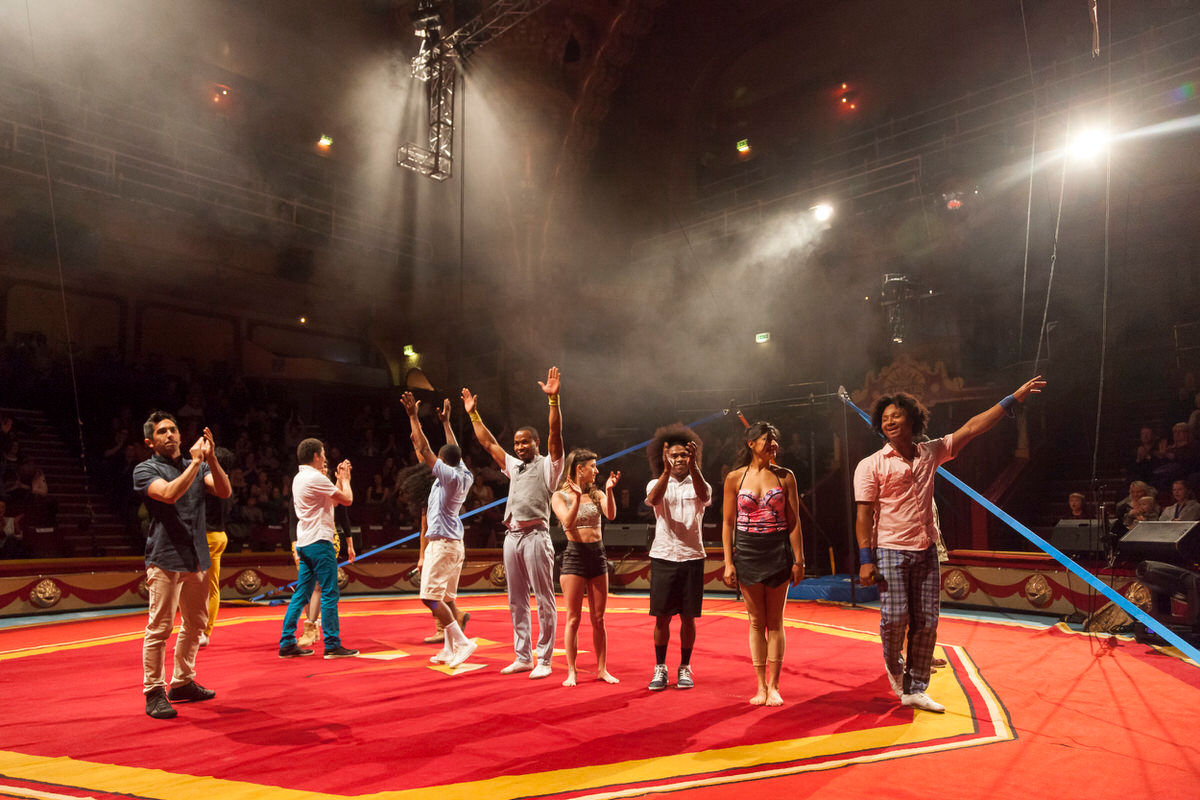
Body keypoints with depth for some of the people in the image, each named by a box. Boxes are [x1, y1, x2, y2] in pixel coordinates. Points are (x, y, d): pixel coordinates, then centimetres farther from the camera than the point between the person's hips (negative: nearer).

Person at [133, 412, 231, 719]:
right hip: (165, 558, -6)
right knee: (159, 628, -5)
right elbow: (169, 494, -19)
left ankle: (182, 683, 25)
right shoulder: (145, 470, 0)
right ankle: (154, 692, 5)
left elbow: (224, 491, -3)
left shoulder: (198, 466, 14)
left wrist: (211, 458, -15)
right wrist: (195, 462, -16)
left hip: (197, 558, 6)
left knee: (196, 624, 13)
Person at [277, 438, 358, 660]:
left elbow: (334, 500, 21)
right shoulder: (315, 478, -13)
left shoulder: (299, 478, 17)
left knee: (301, 594, 12)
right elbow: (347, 499, -11)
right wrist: (345, 478, 5)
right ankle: (332, 645, -1)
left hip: (304, 543, 10)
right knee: (330, 593, -5)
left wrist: (340, 478, 21)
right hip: (319, 541, -10)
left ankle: (287, 643, 14)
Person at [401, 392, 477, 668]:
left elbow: (425, 450, -15)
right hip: (455, 544, 9)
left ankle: (462, 641, -13)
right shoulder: (465, 477, 7)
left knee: (430, 596, -9)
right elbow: (455, 451, 23)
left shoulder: (449, 476, -15)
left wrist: (413, 417, -11)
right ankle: (450, 649, 13)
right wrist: (445, 421, 31)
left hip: (442, 543, -9)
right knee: (447, 598, 11)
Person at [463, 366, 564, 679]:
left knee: (544, 600, -2)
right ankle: (523, 658, 19)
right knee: (517, 601, 10)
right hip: (512, 537, 7)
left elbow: (555, 435, -12)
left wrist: (553, 399, -21)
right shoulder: (513, 465, 20)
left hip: (535, 536, -7)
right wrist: (474, 414, 24)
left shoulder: (547, 465, 2)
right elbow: (489, 443, 25)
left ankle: (544, 660, 3)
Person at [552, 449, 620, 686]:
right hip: (575, 556, -4)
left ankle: (602, 669, 16)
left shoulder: (596, 494, 10)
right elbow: (568, 522, -16)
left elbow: (611, 514, -8)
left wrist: (609, 490, -21)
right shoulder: (559, 496, 0)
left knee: (598, 619, 8)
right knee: (573, 619, 0)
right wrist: (577, 497, -27)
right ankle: (571, 671, 9)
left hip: (598, 556, 4)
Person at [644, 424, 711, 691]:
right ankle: (660, 668, 15)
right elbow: (654, 499, -19)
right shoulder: (656, 484, 5)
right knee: (662, 616, 2)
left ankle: (685, 668, 19)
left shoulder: (699, 485, 6)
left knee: (688, 617, 5)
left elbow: (704, 497, -19)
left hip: (692, 557, 1)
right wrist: (667, 471, -34)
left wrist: (693, 467, -34)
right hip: (663, 557, 0)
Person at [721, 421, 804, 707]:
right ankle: (761, 686, 15)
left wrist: (799, 560, -2)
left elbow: (794, 521, 3)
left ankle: (773, 686, 13)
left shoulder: (785, 477, 2)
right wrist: (728, 562, -2)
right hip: (747, 552, 0)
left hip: (778, 552, 0)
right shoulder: (735, 478, 1)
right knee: (756, 621, 6)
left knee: (775, 621, 4)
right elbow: (728, 523, 3)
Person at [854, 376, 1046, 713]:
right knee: (895, 616, -10)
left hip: (926, 552, 4)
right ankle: (893, 665, 22)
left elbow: (971, 428, 8)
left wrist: (1013, 399, 6)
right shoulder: (871, 466, -5)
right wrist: (865, 559, -14)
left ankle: (914, 689, 19)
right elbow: (864, 514, -8)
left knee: (926, 623, 6)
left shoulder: (931, 453, 6)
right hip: (890, 551, -4)